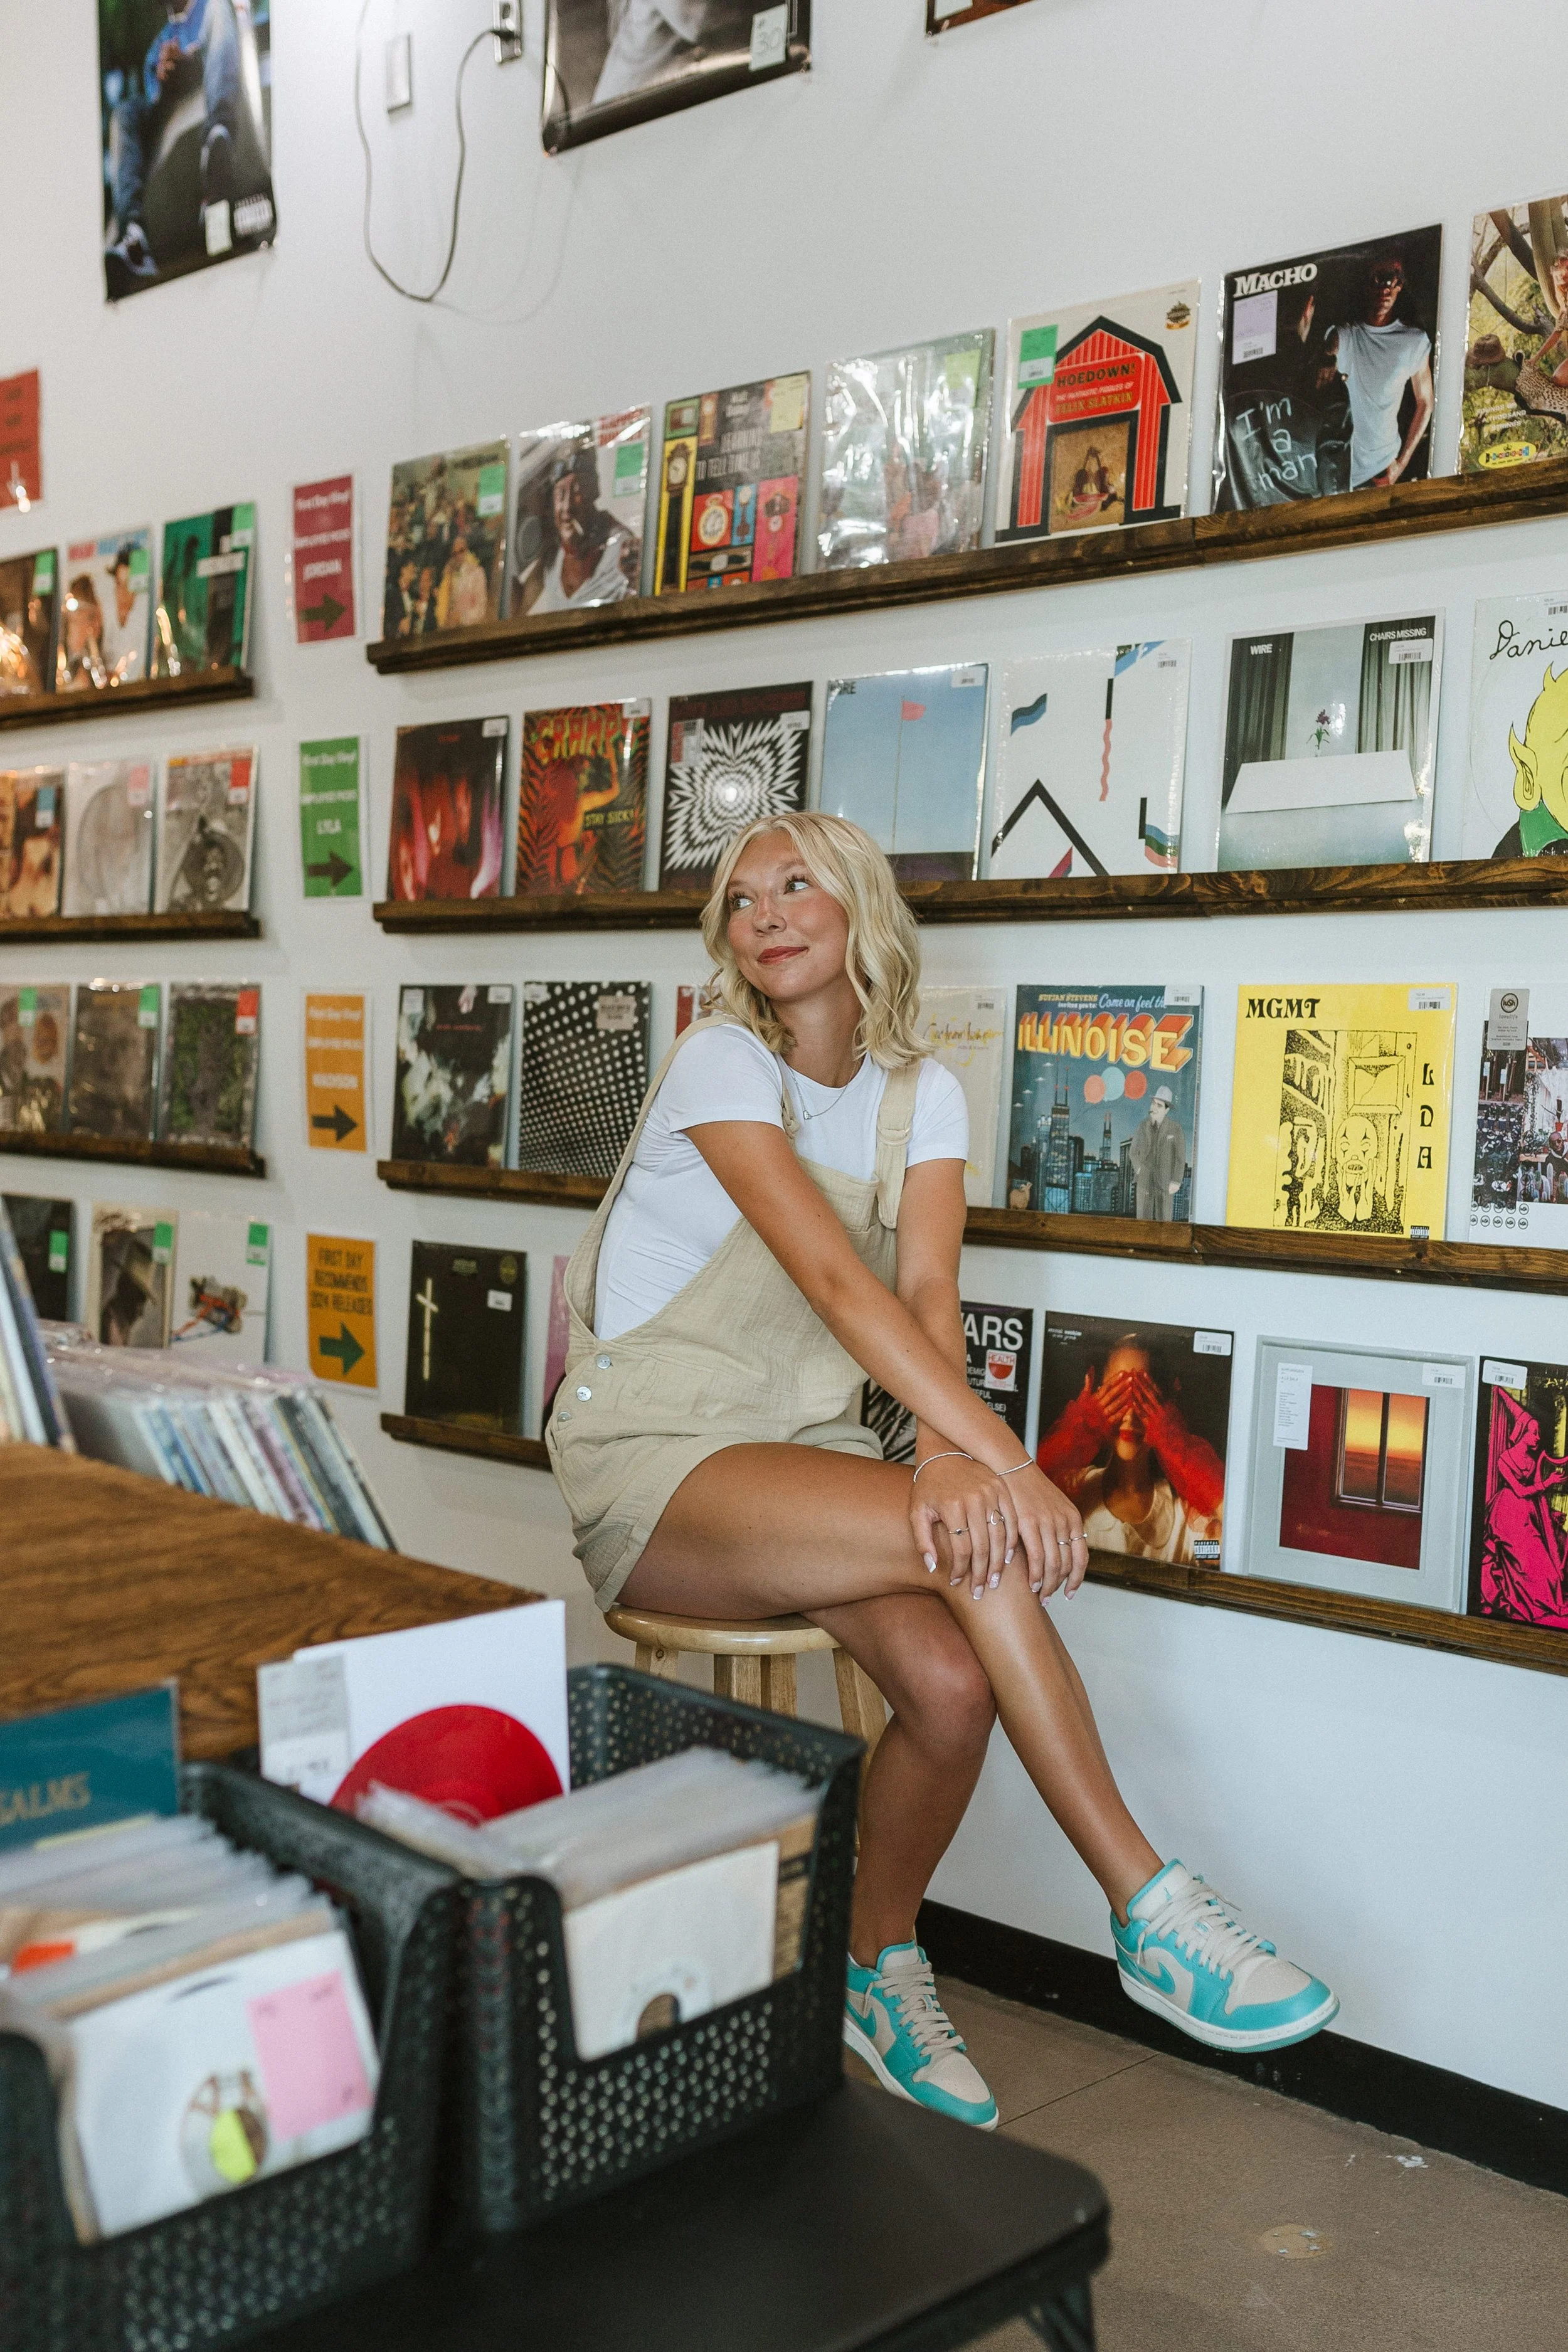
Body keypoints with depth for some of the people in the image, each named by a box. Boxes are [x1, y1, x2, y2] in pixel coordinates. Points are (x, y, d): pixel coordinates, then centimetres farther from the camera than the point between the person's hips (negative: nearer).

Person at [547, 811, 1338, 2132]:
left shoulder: (921, 1095, 7)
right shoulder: (721, 1062, -10)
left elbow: (927, 1291, -10)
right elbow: (836, 1278, -24)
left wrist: (945, 1459, -31)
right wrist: (1005, 1463, -32)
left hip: (805, 1451, 5)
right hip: (656, 1469, -5)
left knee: (952, 1678, -24)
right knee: (981, 1542, -29)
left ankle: (878, 1972, 4)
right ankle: (1150, 1912, -19)